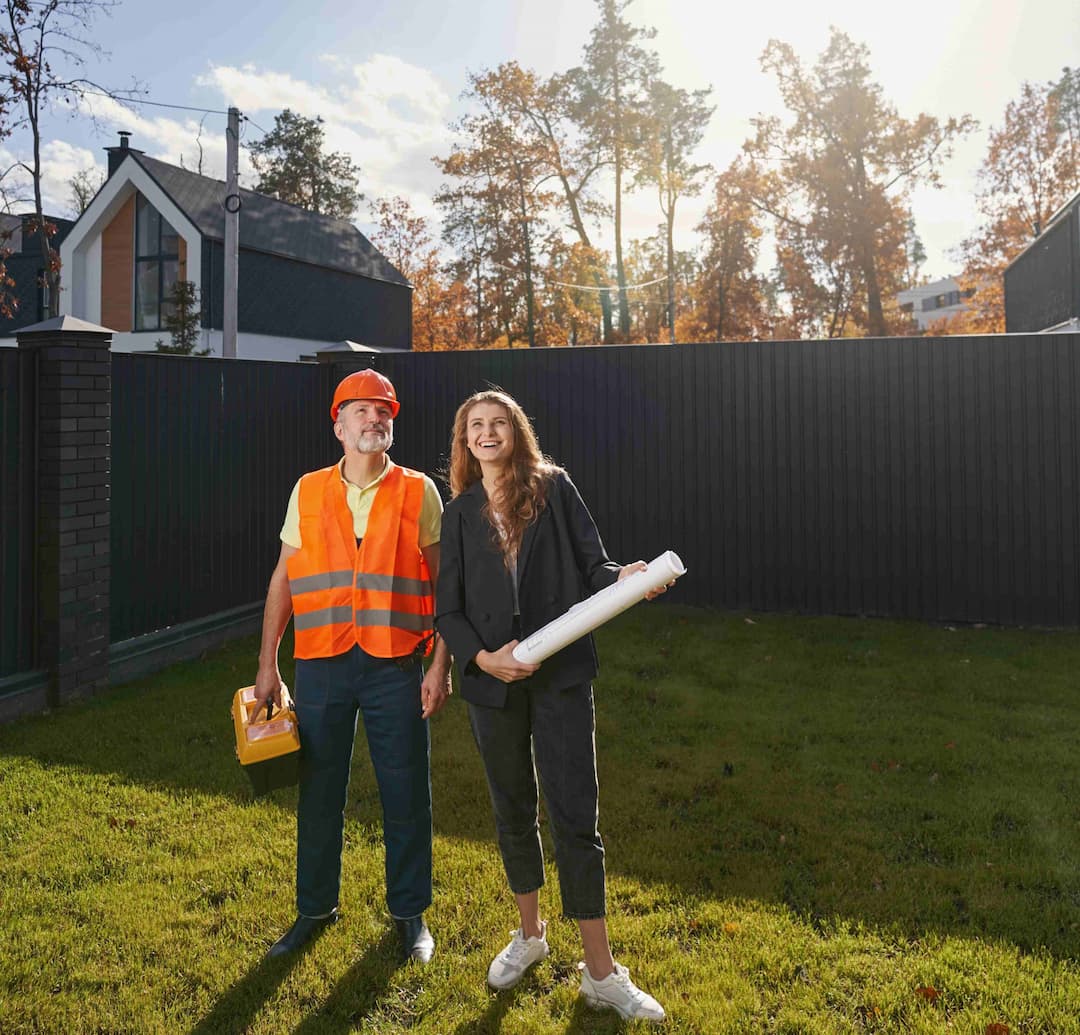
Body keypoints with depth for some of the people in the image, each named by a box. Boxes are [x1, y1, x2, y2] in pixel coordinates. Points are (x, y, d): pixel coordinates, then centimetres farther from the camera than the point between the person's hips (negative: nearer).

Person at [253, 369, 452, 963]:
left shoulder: (419, 493, 0)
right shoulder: (308, 492, 6)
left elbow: (442, 583, 1)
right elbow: (283, 579, 9)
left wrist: (440, 664, -5)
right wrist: (267, 665, 5)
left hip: (397, 664, -2)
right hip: (322, 663, 2)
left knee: (405, 795, 7)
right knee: (319, 792, 12)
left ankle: (410, 913, 25)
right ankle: (314, 910, 31)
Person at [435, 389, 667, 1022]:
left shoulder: (554, 487, 1)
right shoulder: (461, 513, 6)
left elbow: (592, 567, -1)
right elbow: (448, 607, 4)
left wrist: (625, 577, -23)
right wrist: (482, 657, -12)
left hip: (561, 674, -2)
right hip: (493, 679, 3)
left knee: (575, 817, -3)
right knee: (513, 810, 16)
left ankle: (601, 972, 9)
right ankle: (530, 934, 37)